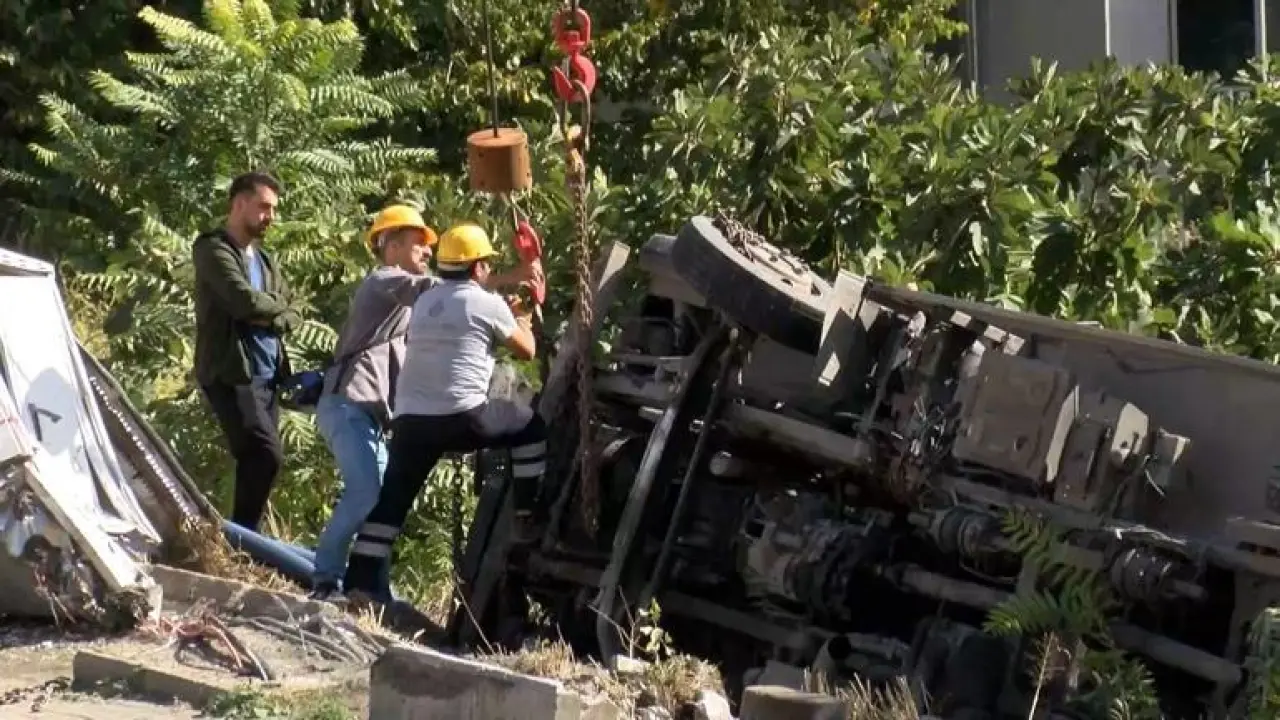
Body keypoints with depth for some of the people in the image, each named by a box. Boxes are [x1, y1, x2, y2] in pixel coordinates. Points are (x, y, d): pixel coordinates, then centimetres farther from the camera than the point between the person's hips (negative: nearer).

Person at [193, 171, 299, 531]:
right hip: (231, 374, -8)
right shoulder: (213, 249, -5)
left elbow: (287, 318, 15)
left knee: (256, 461, 5)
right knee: (265, 457, -19)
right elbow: (245, 300, -19)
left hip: (266, 376, 8)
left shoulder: (264, 259, 20)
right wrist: (277, 308, 0)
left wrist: (271, 317, -7)